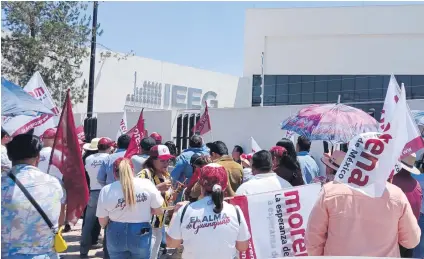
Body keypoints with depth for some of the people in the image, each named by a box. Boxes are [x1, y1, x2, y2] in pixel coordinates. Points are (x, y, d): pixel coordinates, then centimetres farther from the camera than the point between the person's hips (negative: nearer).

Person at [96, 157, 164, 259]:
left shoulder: (106, 190, -10)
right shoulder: (146, 184, -11)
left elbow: (102, 223, -3)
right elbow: (159, 210, -2)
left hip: (116, 236, 1)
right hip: (141, 235, 0)